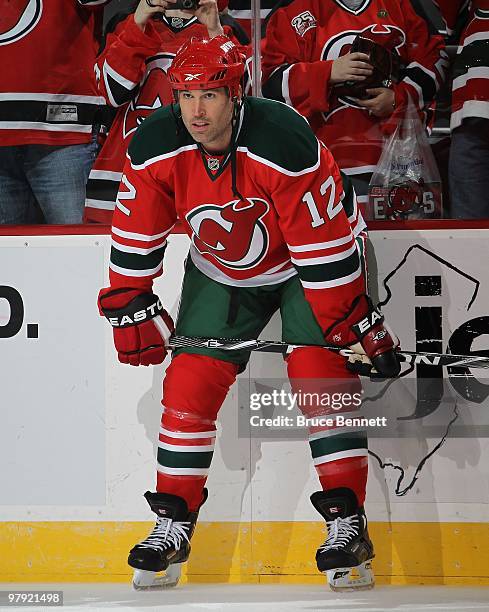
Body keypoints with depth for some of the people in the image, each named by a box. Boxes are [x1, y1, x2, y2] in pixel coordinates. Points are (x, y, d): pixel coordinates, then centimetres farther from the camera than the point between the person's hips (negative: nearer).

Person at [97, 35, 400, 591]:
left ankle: (347, 522, -14)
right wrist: (132, 314, -7)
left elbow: (325, 248, -30)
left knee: (319, 372, -19)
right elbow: (135, 239, -8)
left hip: (305, 266, -4)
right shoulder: (154, 148, -21)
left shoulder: (286, 144, -34)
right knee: (190, 379, -3)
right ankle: (172, 526, 8)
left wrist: (358, 328, -26)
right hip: (220, 271, 4)